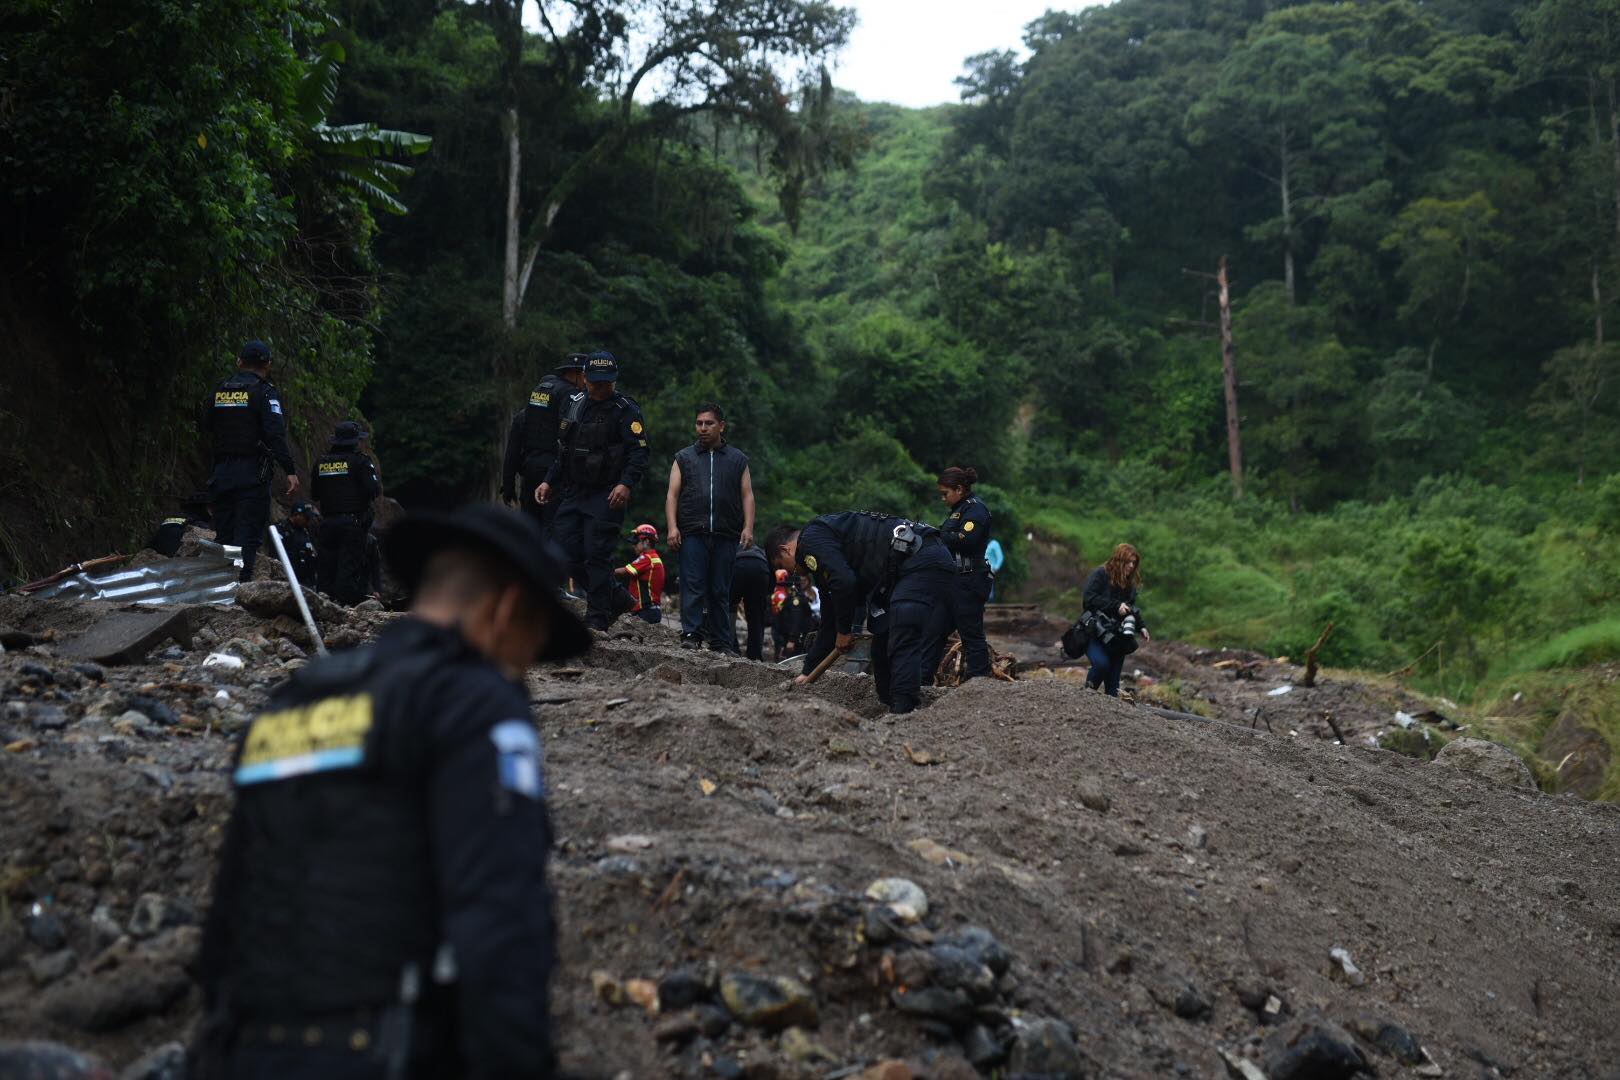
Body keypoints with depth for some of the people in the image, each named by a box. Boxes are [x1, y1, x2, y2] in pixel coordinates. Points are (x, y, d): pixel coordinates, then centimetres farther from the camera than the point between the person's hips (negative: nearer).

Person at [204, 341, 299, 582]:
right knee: (248, 535, -6)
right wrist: (290, 471, -20)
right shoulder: (264, 392, -7)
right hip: (253, 475, -6)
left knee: (223, 535, 12)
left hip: (221, 472, 6)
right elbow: (276, 435, -17)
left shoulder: (219, 390, 10)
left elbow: (206, 426, 19)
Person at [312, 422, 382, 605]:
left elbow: (314, 494, 16)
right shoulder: (360, 461, -6)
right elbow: (374, 490, -13)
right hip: (353, 522, -5)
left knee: (326, 566, 10)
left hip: (328, 522, 5)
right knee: (350, 564, -4)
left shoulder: (321, 462, 10)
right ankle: (347, 602, -9)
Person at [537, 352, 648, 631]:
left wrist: (626, 484, -27)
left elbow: (639, 452, -13)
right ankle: (619, 600, 16)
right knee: (567, 554, 2)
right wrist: (549, 482, 15)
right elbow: (563, 452, 25)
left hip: (607, 496, -7)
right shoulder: (576, 408, 17)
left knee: (597, 556, -10)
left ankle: (597, 620, -4)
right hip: (574, 493, 7)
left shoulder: (626, 410, -5)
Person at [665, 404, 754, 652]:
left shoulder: (737, 459, 15)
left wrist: (748, 527, -4)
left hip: (726, 536, 1)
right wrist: (672, 527, -6)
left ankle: (722, 642, 5)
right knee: (693, 586, -9)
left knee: (721, 591, 3)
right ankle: (691, 635, -9)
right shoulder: (684, 458, 13)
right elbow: (673, 494, 7)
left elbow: (747, 495, 10)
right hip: (692, 533, -1)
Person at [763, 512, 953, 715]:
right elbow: (829, 620, 32)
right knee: (881, 641, 13)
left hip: (923, 561, -11)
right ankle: (890, 705, 14)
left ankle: (902, 709, -25)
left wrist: (843, 630, -3)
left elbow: (844, 582, -19)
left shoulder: (811, 539, -4)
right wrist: (809, 671, 35)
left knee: (903, 643, -19)